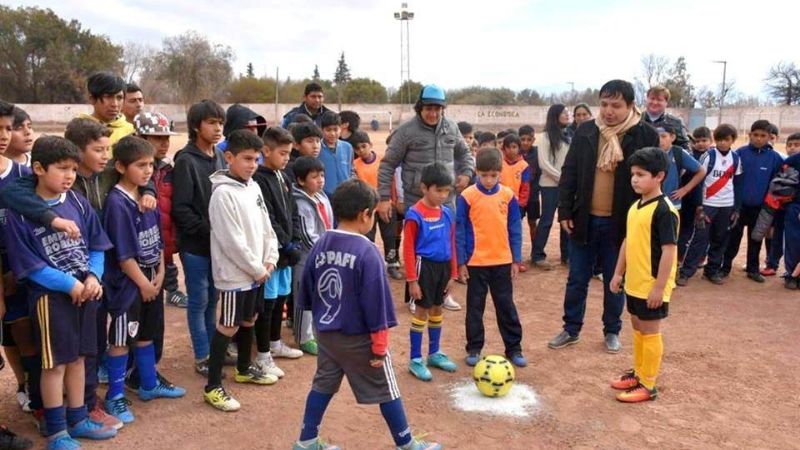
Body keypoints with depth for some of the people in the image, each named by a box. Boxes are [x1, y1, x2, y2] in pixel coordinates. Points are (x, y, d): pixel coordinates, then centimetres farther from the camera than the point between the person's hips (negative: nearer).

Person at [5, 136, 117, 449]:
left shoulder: (78, 202, 1)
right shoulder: (19, 213, -11)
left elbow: (96, 245, 6)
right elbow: (27, 263, -12)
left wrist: (93, 277, -10)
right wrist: (69, 284, -16)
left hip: (84, 291, 5)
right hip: (50, 296, -4)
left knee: (77, 358, 15)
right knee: (55, 363, 5)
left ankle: (77, 419, 30)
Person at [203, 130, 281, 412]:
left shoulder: (253, 187, 8)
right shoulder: (223, 193, -18)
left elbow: (266, 226, 13)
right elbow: (232, 241, -21)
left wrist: (270, 259, 1)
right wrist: (257, 269, -15)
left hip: (257, 271, 8)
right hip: (234, 273, -8)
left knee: (249, 320, 20)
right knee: (228, 326, -2)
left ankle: (244, 369, 38)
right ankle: (213, 387, 9)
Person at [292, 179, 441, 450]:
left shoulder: (319, 245, -2)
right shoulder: (367, 252, -21)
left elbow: (307, 291, 8)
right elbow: (376, 303, -19)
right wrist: (380, 345, -11)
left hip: (325, 334, 6)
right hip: (359, 338, -6)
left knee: (323, 384, 20)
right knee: (386, 391, 9)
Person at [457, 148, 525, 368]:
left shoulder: (508, 195, -2)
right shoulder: (467, 196, -8)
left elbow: (514, 229, 4)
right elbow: (460, 231, -5)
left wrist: (516, 259, 2)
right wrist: (461, 262, -6)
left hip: (503, 261, 2)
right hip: (475, 262, -2)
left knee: (506, 306, 11)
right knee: (475, 307, 11)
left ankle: (514, 348, 22)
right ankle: (474, 348, 23)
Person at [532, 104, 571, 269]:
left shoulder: (568, 136, 13)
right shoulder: (546, 136, -3)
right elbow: (543, 163, -9)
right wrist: (561, 177, -11)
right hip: (550, 185, -5)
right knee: (546, 220, -1)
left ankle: (566, 254, 16)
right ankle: (538, 256, 8)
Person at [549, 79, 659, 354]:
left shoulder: (646, 135, -8)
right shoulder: (586, 131, -1)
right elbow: (569, 173, 3)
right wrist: (565, 211, -2)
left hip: (621, 222, -2)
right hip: (585, 219, 2)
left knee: (615, 281, 13)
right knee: (577, 279, 11)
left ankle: (612, 331, 30)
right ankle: (571, 329, 26)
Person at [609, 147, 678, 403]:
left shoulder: (664, 210, -18)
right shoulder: (635, 207, 8)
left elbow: (669, 251, -21)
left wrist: (659, 287, -21)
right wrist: (618, 273, 16)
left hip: (652, 286, -8)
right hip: (634, 283, 8)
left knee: (650, 332, 2)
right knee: (638, 329, 19)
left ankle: (648, 386, 13)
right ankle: (638, 373, 34)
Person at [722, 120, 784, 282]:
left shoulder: (775, 157, -4)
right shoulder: (740, 153, -7)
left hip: (761, 206, 1)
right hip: (739, 204, -1)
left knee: (755, 239, 13)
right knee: (734, 237, 9)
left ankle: (753, 269, 26)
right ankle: (725, 267, 20)